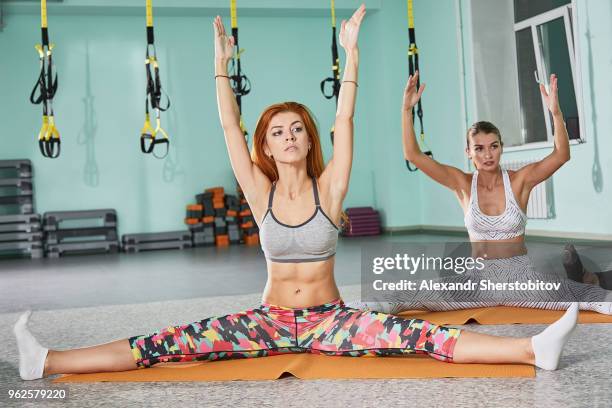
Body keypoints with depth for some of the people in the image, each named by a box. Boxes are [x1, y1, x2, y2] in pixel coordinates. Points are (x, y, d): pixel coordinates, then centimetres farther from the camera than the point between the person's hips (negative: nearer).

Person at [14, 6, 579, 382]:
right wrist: (221, 63, -8)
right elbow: (230, 128, -4)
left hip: (329, 318, -1)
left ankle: (532, 350, -32)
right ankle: (48, 362, -13)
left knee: (417, 336, -24)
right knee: (169, 343, -10)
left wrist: (352, 52, -15)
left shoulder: (328, 187, -4)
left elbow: (345, 120, -11)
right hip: (270, 318, 1)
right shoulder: (261, 192, 0)